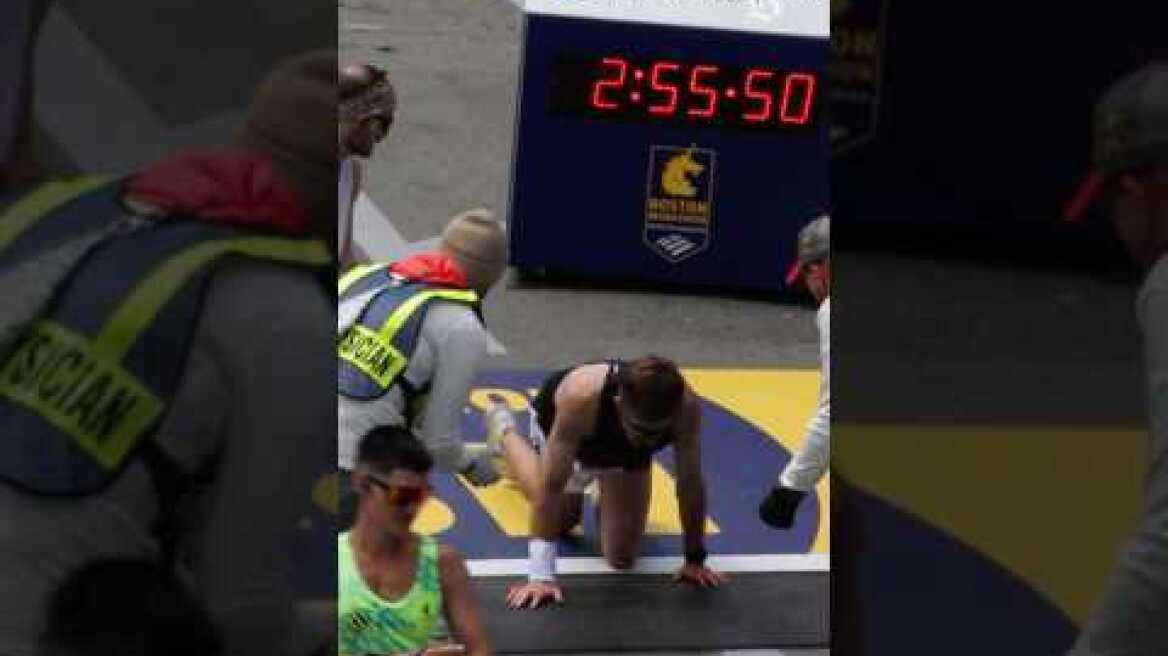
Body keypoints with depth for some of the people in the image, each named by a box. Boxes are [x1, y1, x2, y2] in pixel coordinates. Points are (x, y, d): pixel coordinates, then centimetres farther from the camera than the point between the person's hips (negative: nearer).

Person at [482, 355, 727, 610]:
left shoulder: (686, 407, -41)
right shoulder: (581, 397, -48)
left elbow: (690, 484, -26)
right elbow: (550, 487, -42)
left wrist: (695, 559, -16)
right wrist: (541, 575, -42)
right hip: (557, 420, -2)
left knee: (622, 557, 1)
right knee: (561, 519, 21)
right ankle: (505, 432, 43)